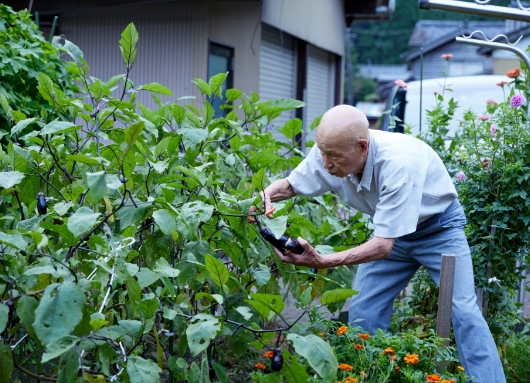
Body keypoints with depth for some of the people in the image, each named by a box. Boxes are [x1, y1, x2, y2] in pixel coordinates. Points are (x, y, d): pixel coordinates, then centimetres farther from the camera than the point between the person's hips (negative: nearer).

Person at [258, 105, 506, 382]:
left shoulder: (398, 163, -40)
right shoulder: (329, 153, -22)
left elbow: (383, 246, -37)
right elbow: (289, 185, -4)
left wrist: (322, 262, -47)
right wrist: (266, 196, -28)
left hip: (439, 226, -5)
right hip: (389, 230, 5)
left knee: (463, 310, -16)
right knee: (363, 310, 0)